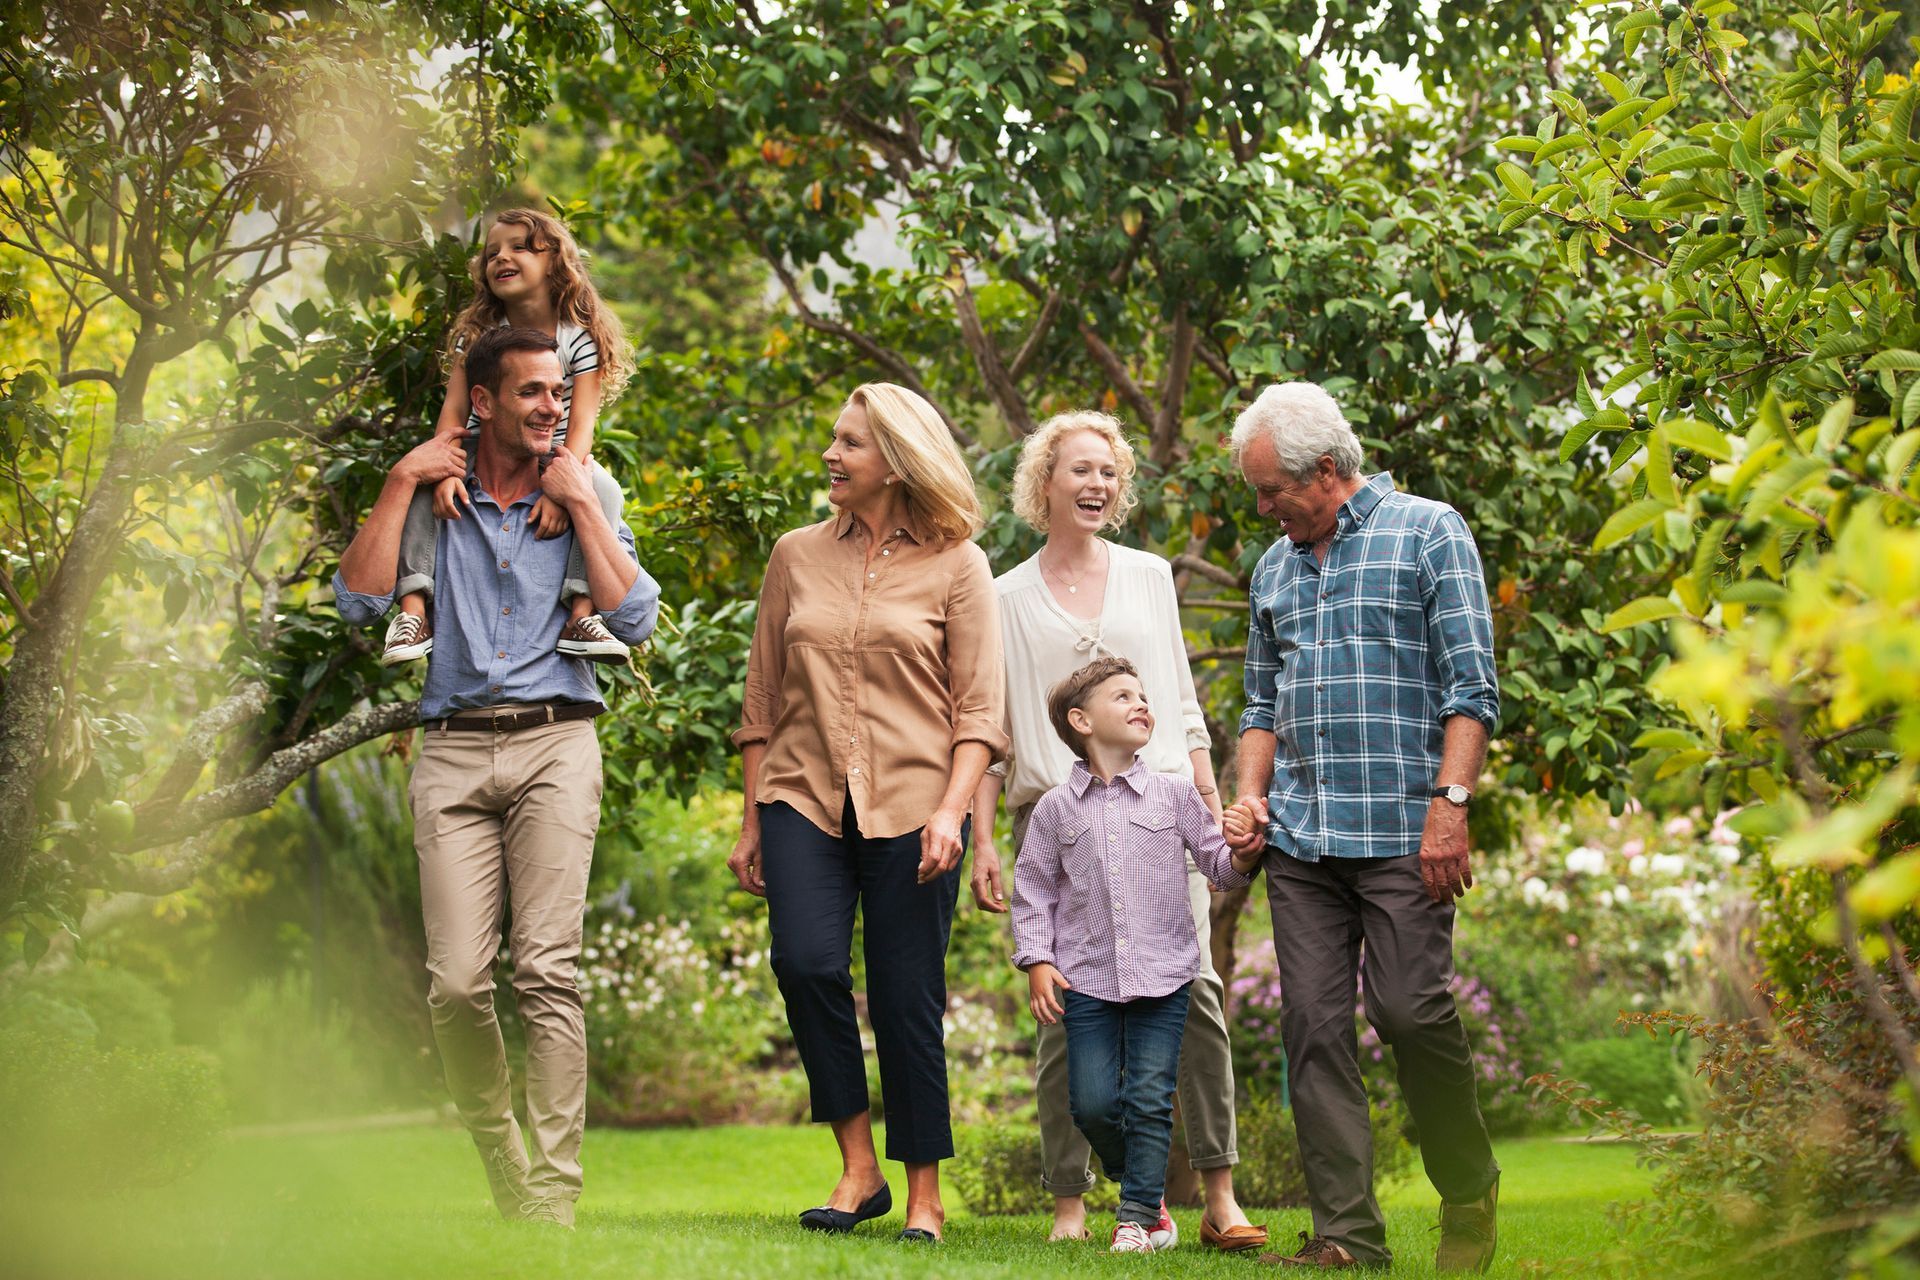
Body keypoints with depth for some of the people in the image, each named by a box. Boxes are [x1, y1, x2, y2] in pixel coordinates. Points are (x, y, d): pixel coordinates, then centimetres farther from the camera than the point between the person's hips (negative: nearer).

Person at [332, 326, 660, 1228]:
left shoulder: (582, 502, 16)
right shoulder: (433, 500, 17)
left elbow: (635, 619, 1)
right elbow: (359, 600, 2)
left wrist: (579, 501, 1)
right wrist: (400, 483, 3)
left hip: (555, 744, -1)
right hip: (454, 750, 1)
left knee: (547, 969, -14)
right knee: (457, 981, -9)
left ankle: (553, 1195, -14)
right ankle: (503, 1172, 8)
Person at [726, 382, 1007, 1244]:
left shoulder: (956, 567, 4)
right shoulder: (796, 557, 13)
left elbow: (978, 709, 0)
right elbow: (763, 699, 15)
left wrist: (951, 809, -13)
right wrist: (750, 822, 11)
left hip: (910, 807, -2)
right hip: (804, 796, 2)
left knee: (907, 1001, -2)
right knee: (805, 962, -18)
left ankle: (923, 1195, 12)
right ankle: (857, 1166, -4)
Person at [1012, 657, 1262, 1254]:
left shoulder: (1174, 794, 5)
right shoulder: (1056, 808, 5)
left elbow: (1217, 862, 9)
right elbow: (1033, 890, 8)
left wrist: (1244, 856, -14)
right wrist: (1036, 960, -1)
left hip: (1162, 976, 0)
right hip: (1086, 980, 0)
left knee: (1150, 1099, -3)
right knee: (1093, 1103, -3)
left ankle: (1138, 1215, 8)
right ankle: (1143, 1183, 22)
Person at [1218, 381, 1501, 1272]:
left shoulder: (1428, 532, 1)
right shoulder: (1275, 568, 18)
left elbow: (1471, 686, -5)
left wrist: (1450, 803, -15)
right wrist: (1251, 798, 8)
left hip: (1400, 828, -6)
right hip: (1300, 836, 6)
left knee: (1409, 1010, -9)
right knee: (1313, 1024, -1)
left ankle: (1469, 1197, 13)